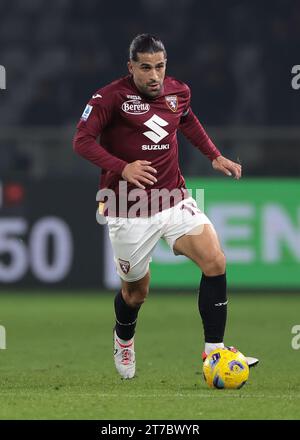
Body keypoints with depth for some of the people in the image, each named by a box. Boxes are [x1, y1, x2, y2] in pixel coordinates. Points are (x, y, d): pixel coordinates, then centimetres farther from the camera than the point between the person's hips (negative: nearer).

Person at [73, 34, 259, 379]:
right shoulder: (110, 97, -12)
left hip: (174, 201, 4)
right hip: (129, 212, -4)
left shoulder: (178, 92, 4)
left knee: (215, 262, -17)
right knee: (136, 291, 9)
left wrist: (215, 156, 18)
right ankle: (123, 340, 45)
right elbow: (82, 140, -16)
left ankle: (214, 351, -12)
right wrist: (122, 168, -30)